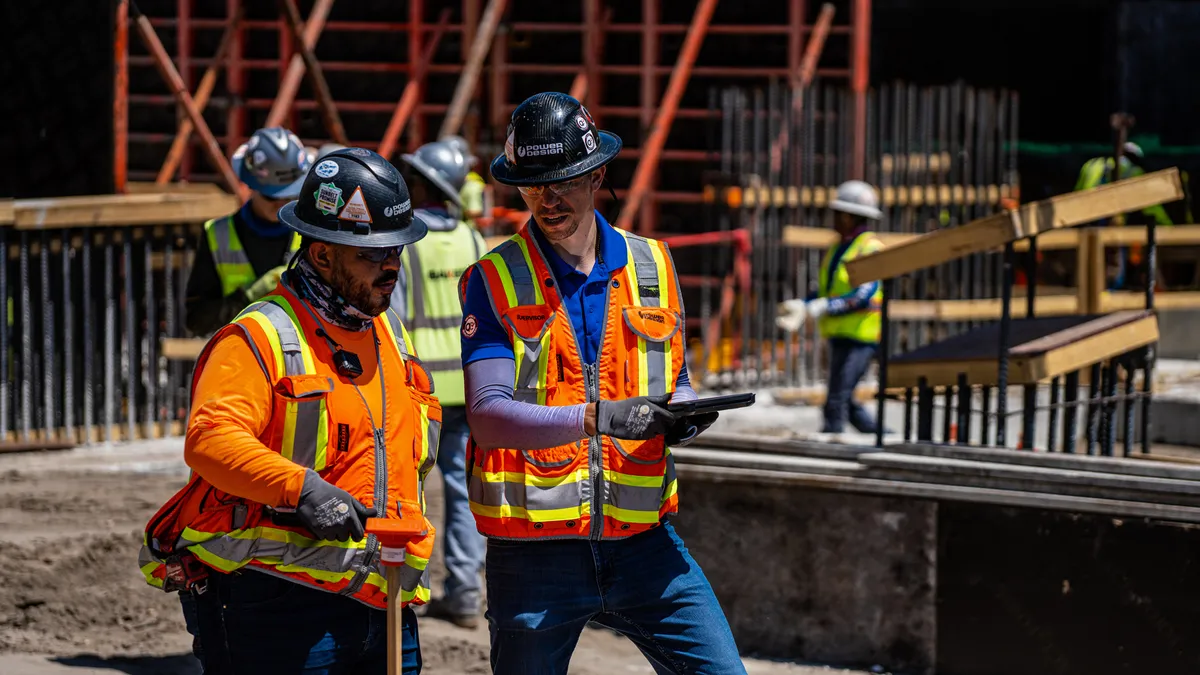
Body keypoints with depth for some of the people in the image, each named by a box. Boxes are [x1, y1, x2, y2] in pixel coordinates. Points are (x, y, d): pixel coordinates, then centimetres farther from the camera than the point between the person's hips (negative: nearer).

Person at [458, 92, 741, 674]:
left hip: (641, 542, 3)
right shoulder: (495, 281, -4)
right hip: (534, 551, -3)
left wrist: (681, 417, -6)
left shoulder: (651, 265, 8)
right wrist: (597, 417, -28)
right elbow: (488, 415, -15)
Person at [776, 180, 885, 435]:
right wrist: (801, 307, 0)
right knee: (846, 401, 13)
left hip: (860, 335, -9)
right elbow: (824, 292, 18)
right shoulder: (837, 249, 18)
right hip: (839, 335, 9)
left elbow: (865, 296, -21)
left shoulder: (871, 249, -11)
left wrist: (824, 307, -28)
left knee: (837, 400, -13)